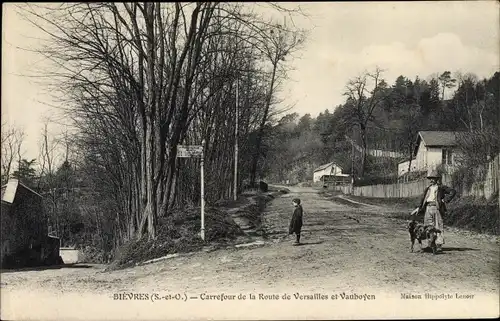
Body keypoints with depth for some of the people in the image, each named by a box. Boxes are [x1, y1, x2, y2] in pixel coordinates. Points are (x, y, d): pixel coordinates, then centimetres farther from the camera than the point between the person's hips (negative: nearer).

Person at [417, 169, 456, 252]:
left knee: (438, 227, -5)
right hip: (428, 208, 5)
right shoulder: (428, 188, 21)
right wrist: (419, 208, 12)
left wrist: (445, 200, -8)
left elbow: (453, 191, -2)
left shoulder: (441, 187, 5)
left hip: (437, 208, -5)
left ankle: (439, 244, -5)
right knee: (428, 226, 3)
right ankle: (431, 244, 9)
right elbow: (423, 199, 20)